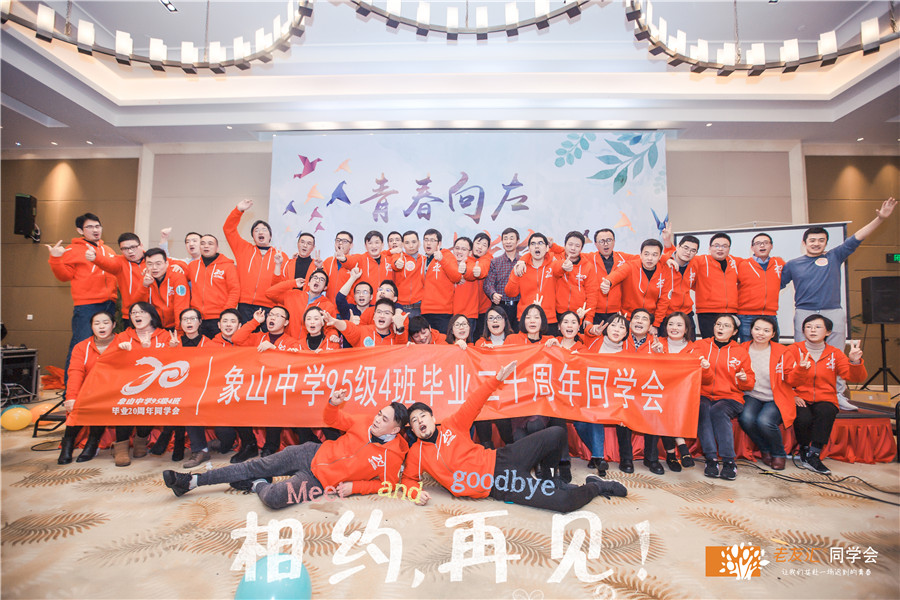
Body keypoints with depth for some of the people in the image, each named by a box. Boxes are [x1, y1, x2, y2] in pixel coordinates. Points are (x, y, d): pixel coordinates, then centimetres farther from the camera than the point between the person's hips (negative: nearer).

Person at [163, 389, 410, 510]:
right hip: (313, 453, 4)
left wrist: (353, 487, -14)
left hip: (320, 481, -4)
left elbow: (387, 483, -6)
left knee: (274, 497, -25)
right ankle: (190, 481, 16)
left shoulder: (393, 456, -12)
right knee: (257, 466, 2)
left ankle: (258, 487, 13)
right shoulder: (364, 424, -1)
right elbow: (333, 420, 10)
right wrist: (333, 404, -12)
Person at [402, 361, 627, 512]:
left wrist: (496, 380, -7)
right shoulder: (416, 454, 2)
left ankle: (549, 481, 17)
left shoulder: (451, 426, 5)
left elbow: (472, 405, 3)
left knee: (556, 434, -7)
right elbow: (408, 478, 9)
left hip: (499, 460, 4)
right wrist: (416, 493, -15)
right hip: (498, 486, -4)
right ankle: (596, 486, 11)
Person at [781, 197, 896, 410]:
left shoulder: (834, 257, 12)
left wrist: (880, 218, -2)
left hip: (834, 313, 1)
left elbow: (856, 238, 5)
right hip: (805, 314, -1)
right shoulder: (793, 264, 10)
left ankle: (839, 396, 13)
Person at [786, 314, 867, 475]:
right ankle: (804, 450, -3)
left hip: (825, 400, 2)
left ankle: (813, 456, -26)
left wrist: (855, 362, -21)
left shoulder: (835, 353, 10)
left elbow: (855, 377, -2)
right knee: (803, 419, -32)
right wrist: (792, 395, -19)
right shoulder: (794, 350, 4)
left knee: (826, 412, -33)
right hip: (800, 399, -1)